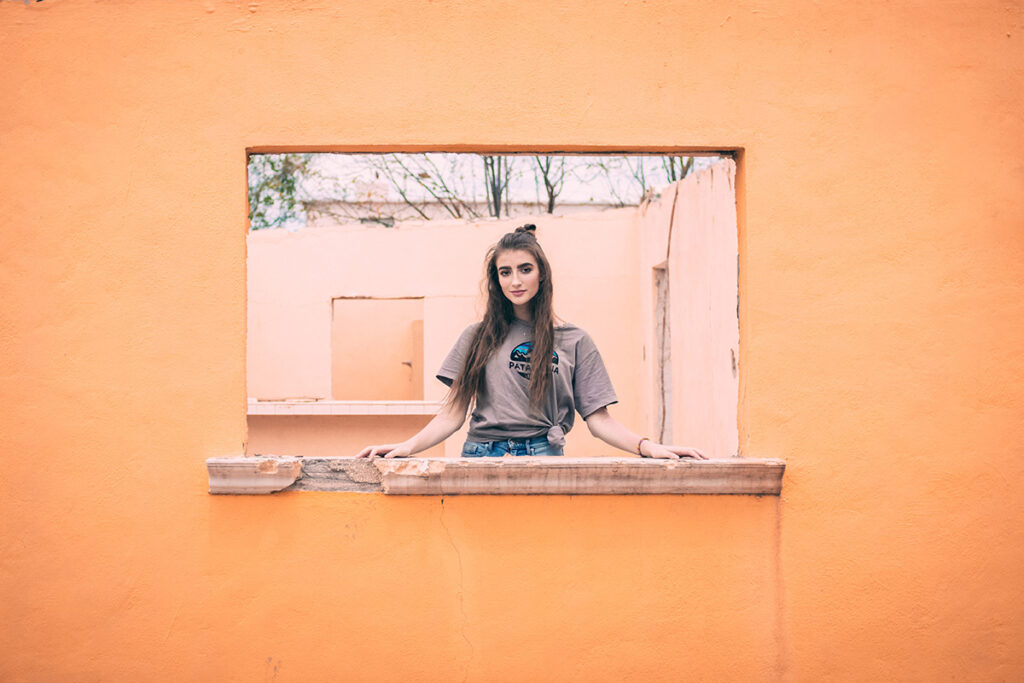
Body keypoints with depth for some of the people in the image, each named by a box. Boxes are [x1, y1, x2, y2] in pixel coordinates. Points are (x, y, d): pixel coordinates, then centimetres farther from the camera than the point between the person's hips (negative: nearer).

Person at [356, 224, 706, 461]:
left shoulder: (574, 342, 9)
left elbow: (599, 418, 5)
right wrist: (408, 446, -7)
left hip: (542, 456, -1)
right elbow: (453, 413, 8)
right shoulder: (477, 337, 12)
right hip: (481, 455, 1)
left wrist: (647, 446, -11)